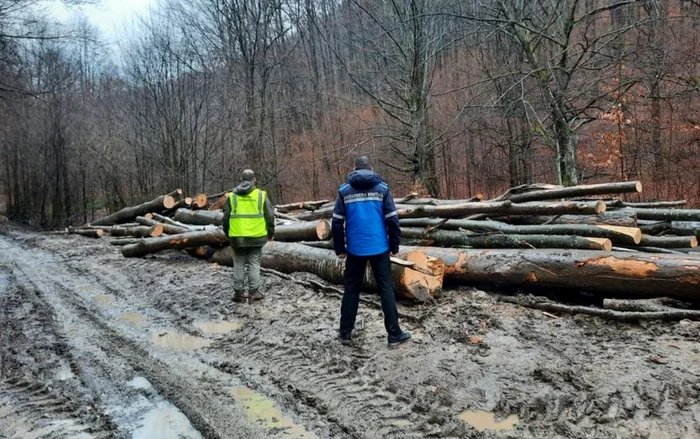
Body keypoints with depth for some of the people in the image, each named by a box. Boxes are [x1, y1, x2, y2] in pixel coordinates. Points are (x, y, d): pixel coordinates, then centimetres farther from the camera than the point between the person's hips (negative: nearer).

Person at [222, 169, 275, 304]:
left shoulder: (232, 196, 2)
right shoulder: (261, 195, -2)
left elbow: (226, 218, 5)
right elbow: (270, 216, -1)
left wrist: (228, 233, 21)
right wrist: (271, 233, 13)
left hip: (237, 237, 1)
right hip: (256, 237, -1)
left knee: (239, 265, 10)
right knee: (254, 264, 8)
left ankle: (238, 293, 14)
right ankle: (253, 293, 10)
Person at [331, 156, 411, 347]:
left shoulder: (344, 190, 1)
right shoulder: (382, 188, -1)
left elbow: (337, 222, -1)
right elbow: (392, 220, -4)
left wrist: (340, 249, 8)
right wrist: (394, 246, 6)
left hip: (355, 249, 1)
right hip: (379, 248, -1)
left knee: (351, 290, 12)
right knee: (386, 290, 6)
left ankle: (345, 333, 17)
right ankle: (394, 334, 8)